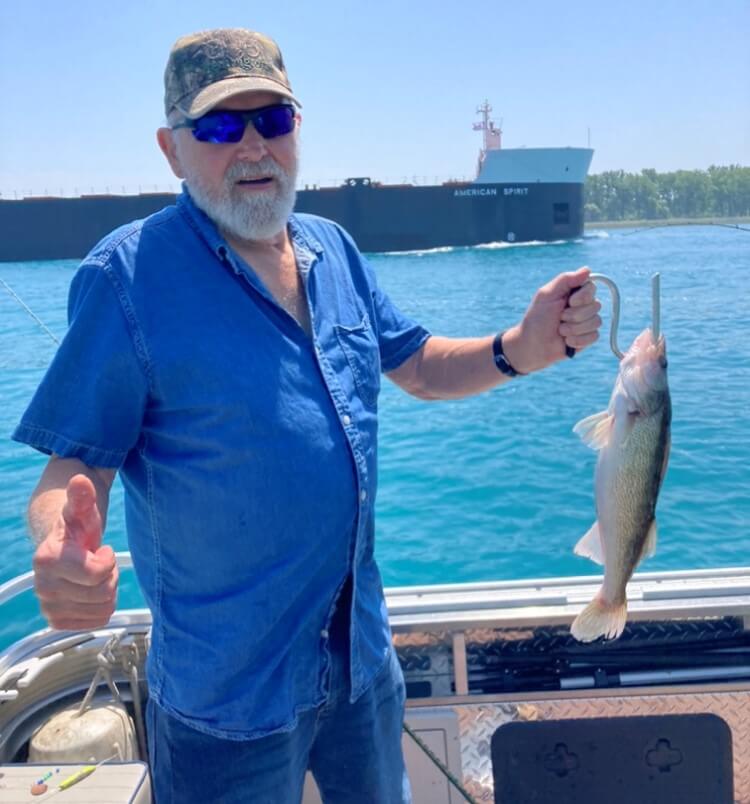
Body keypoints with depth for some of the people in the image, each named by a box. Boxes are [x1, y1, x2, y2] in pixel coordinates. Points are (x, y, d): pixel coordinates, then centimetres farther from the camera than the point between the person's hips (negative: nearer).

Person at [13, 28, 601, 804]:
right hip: (227, 682, -6)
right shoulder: (128, 274, -15)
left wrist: (522, 347, -10)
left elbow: (420, 366, 9)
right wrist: (60, 550, -38)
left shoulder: (333, 250, 2)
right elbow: (76, 462, -16)